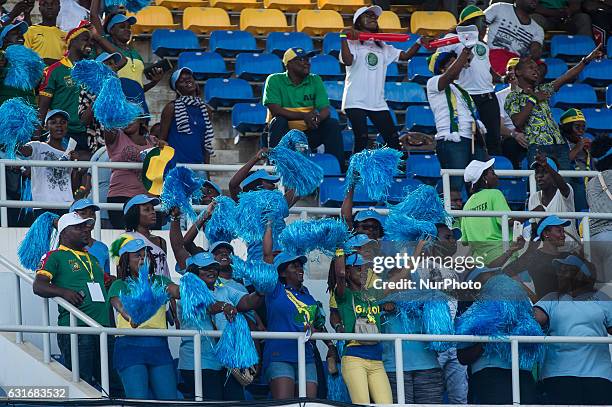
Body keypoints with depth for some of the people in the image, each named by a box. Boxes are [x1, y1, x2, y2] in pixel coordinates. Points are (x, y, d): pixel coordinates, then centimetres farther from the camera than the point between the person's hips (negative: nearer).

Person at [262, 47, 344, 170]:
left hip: (308, 133, 3)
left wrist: (317, 118, -29)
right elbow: (275, 110, -18)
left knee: (332, 124, -17)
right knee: (278, 121, -33)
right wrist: (304, 116, -28)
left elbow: (325, 110, -3)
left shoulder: (315, 80, 6)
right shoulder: (275, 80, -5)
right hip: (284, 133, -3)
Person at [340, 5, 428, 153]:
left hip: (378, 102, 6)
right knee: (362, 138, -14)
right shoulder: (352, 43, 3)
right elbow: (347, 60, -15)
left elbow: (405, 56, 11)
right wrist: (344, 37, -20)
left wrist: (419, 43, -3)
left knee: (393, 137, -1)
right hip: (356, 101, -6)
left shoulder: (382, 47, 20)